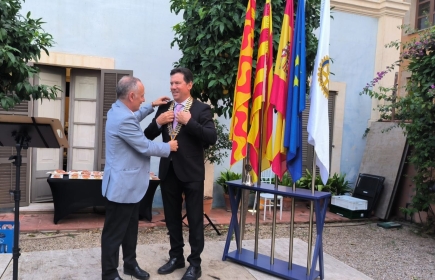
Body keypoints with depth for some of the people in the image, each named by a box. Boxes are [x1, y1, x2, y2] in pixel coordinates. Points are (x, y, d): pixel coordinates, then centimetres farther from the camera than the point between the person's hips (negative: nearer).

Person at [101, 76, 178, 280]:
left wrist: (151, 106, 26)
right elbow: (146, 147, -21)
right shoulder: (122, 119, -27)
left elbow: (134, 118, 32)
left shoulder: (119, 111, 7)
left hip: (130, 183, 11)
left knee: (130, 227, 21)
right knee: (115, 231, 5)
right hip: (122, 185, -11)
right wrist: (169, 147, -5)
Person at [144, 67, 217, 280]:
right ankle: (176, 257, 33)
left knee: (195, 219, 7)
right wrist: (157, 122, -10)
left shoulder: (201, 109, -7)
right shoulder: (164, 108, 9)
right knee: (172, 218, 16)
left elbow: (212, 138, -17)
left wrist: (189, 122, -22)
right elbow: (148, 136, 8)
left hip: (191, 172, -5)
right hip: (168, 171, 6)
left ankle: (195, 263, 20)